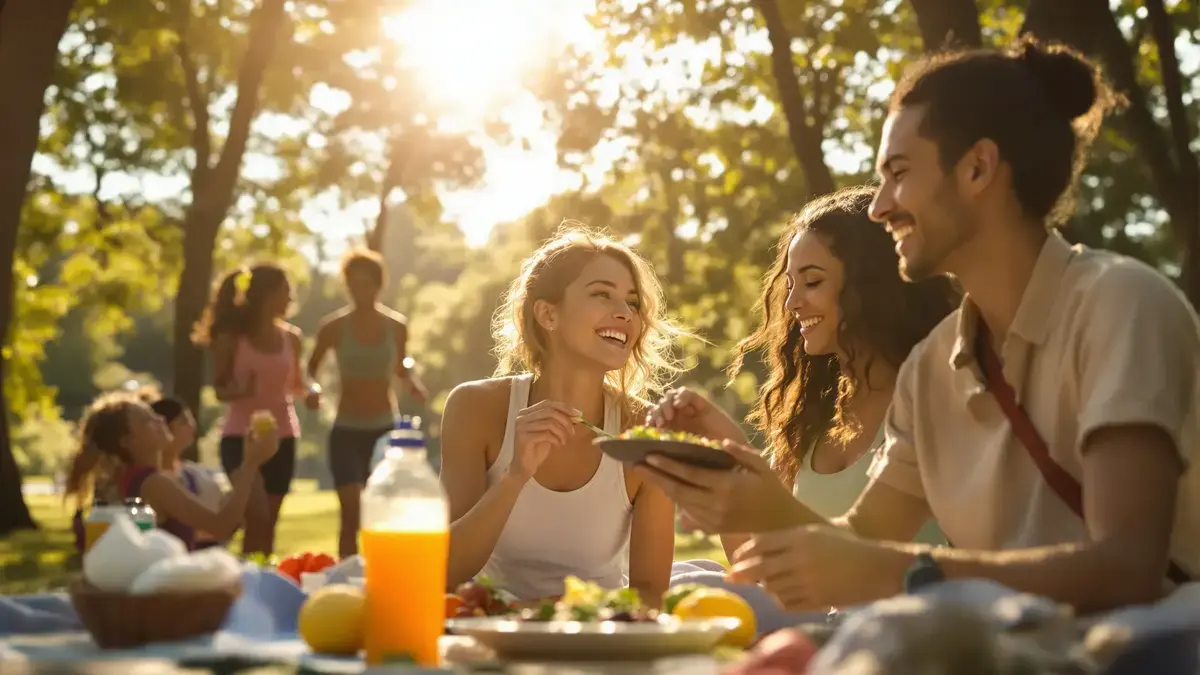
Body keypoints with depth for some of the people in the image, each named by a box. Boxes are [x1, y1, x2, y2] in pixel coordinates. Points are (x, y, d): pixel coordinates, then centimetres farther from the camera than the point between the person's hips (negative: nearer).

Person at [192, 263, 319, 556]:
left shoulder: (291, 337, 6)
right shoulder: (231, 338, -6)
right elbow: (220, 390, -3)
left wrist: (310, 392, -5)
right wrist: (241, 389, -24)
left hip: (282, 436, 5)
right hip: (242, 436, -4)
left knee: (269, 523, 7)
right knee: (257, 517, -14)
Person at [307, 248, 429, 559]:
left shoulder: (396, 326, 2)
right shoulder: (334, 327, -3)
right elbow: (311, 369, 8)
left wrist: (414, 384, -3)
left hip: (385, 429, 2)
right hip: (346, 431, -2)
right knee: (351, 514, -11)